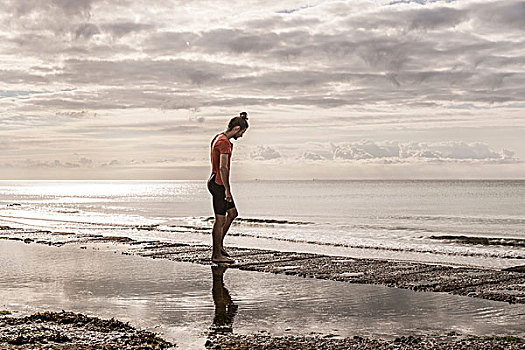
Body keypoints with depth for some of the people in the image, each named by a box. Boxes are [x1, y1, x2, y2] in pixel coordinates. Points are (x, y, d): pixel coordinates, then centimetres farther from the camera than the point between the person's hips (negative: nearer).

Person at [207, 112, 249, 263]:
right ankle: (216, 255, 3)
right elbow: (223, 168, -24)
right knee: (220, 219, -3)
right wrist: (227, 189, -22)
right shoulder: (224, 143, -18)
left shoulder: (218, 138, 14)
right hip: (219, 184, -10)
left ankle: (219, 244, 22)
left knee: (232, 213, 17)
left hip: (215, 181, 10)